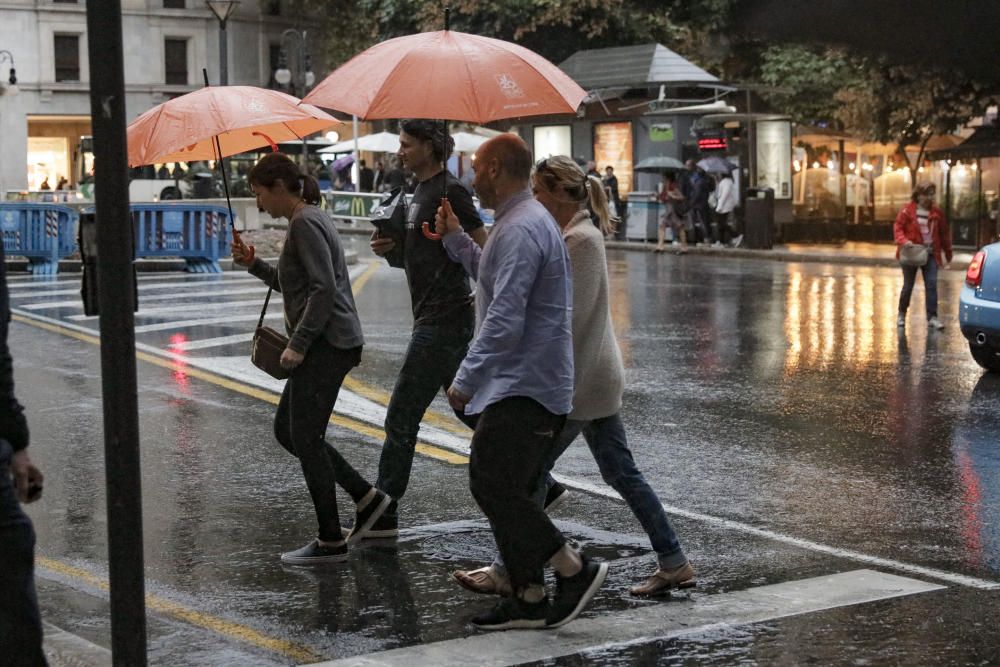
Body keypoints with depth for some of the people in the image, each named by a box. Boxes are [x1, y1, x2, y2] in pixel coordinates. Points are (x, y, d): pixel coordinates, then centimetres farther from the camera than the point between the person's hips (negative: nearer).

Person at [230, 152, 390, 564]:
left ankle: (330, 542, 4)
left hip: (327, 345, -10)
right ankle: (366, 497, 16)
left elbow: (324, 288, -22)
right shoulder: (308, 219, 17)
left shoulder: (306, 223, -14)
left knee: (305, 437, -4)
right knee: (286, 431, 15)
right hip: (326, 345, 10)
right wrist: (254, 264, 14)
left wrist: (298, 344, -20)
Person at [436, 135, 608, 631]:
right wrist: (455, 239, 25)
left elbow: (504, 319, -24)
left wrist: (466, 379, -20)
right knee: (506, 492, 11)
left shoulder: (521, 229, -18)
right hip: (521, 384, 11)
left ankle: (575, 570, -4)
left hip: (523, 386, -11)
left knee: (492, 486, -11)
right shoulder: (522, 221, 17)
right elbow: (495, 278, 30)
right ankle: (529, 599, 15)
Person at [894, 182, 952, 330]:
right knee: (908, 286, 7)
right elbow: (898, 228, -5)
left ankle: (932, 317, -7)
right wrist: (904, 241, -24)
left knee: (931, 285, -8)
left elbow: (944, 233, 11)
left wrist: (948, 253, 14)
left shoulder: (937, 213, 5)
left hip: (930, 254, 2)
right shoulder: (907, 211, -5)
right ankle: (902, 315, 25)